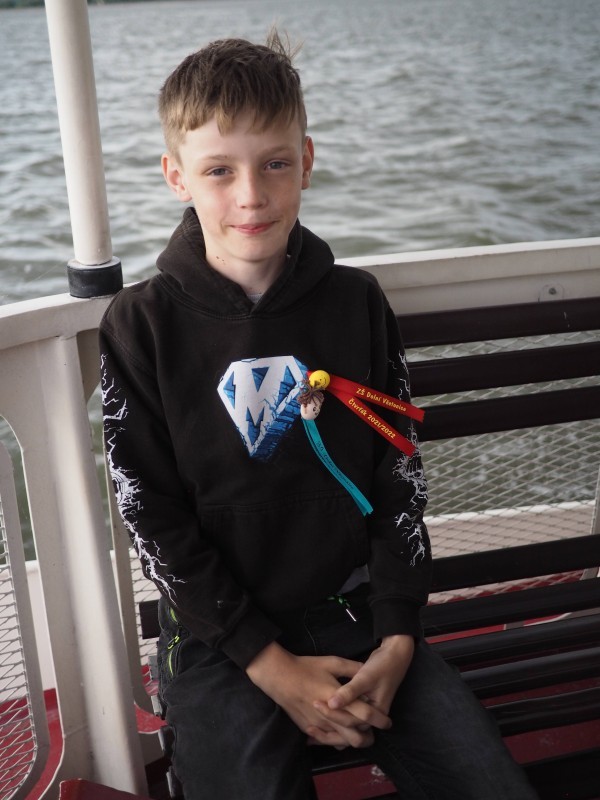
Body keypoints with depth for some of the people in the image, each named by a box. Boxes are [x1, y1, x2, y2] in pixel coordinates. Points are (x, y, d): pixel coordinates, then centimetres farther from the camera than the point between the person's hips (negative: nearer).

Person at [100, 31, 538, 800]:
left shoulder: (357, 301, -1)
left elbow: (401, 474, 1)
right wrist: (272, 666, -12)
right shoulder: (142, 325, -8)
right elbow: (152, 518, -9)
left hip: (358, 613, 3)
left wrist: (396, 639, -7)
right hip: (220, 635, -2)